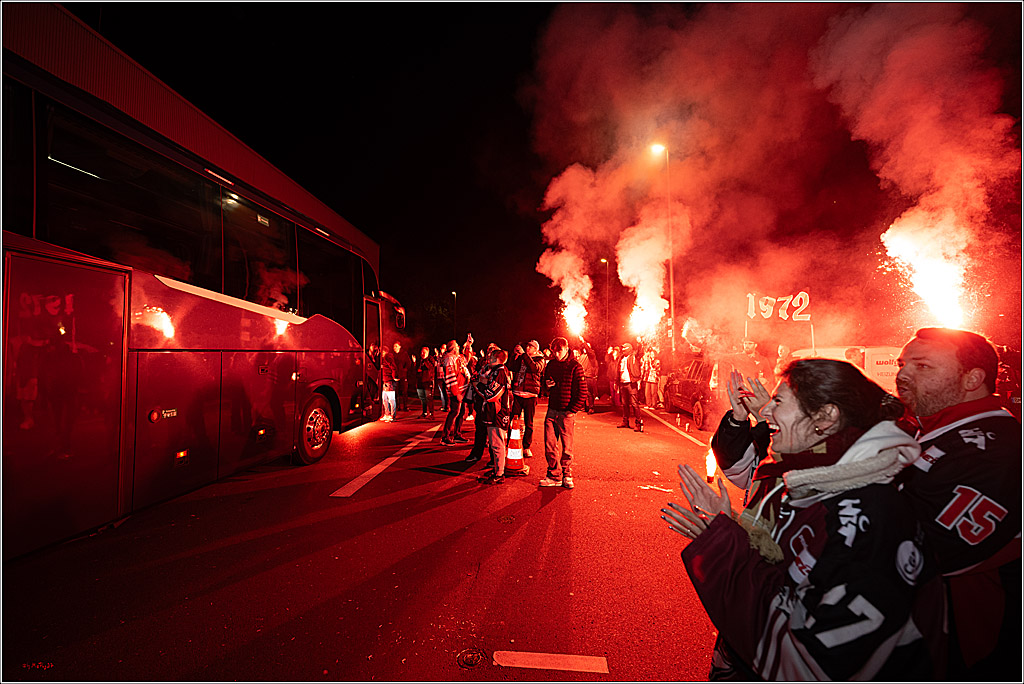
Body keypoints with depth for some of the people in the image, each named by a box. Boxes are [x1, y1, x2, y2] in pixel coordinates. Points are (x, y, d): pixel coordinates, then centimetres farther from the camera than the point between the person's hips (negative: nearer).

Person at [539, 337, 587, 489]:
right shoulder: (550, 365, 9)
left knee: (567, 448, 5)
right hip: (552, 410, 5)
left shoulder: (575, 366, -8)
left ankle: (566, 476, 23)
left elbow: (582, 392, -9)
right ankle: (554, 476, 19)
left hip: (567, 413, -5)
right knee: (549, 446, 6)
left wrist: (572, 411, -13)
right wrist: (546, 385, 0)